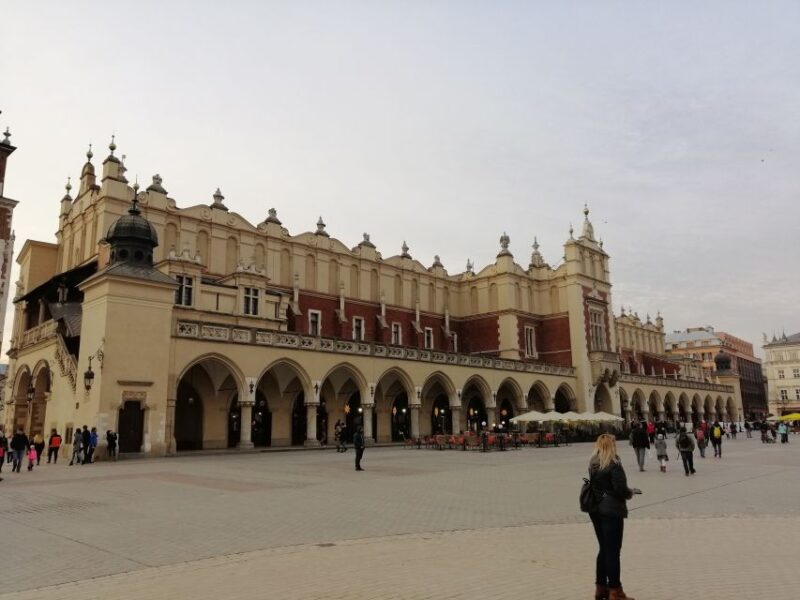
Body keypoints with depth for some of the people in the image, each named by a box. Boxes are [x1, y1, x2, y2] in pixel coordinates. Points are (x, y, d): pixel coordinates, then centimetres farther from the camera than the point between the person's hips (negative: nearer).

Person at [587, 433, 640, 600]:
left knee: (603, 549, 17)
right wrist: (632, 492, 1)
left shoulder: (593, 464, 6)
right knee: (613, 551, 2)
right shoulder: (614, 464, -15)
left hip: (596, 510, 7)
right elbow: (621, 489, -21)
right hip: (612, 511, -7)